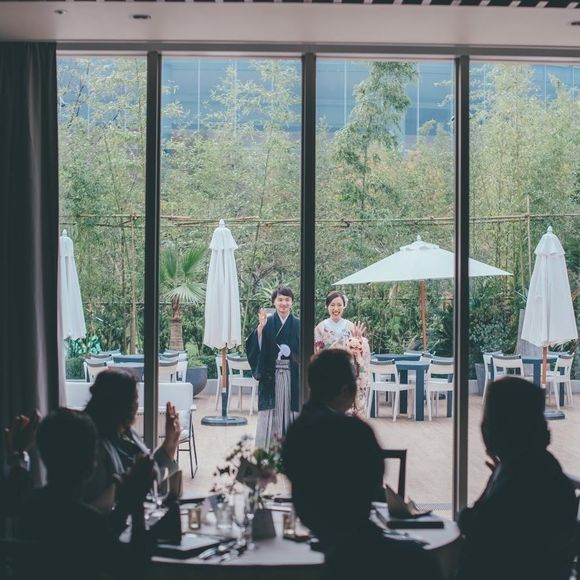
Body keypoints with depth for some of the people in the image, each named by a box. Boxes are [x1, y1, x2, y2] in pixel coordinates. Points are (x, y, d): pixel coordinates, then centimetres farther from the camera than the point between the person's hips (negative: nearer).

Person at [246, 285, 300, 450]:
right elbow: (255, 348, -9)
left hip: (292, 376, 1)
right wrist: (260, 328, -20)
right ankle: (265, 453, 7)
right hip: (271, 376, -1)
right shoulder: (267, 323, 2)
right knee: (269, 415, 0)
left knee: (289, 411, 4)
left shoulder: (298, 325, 5)